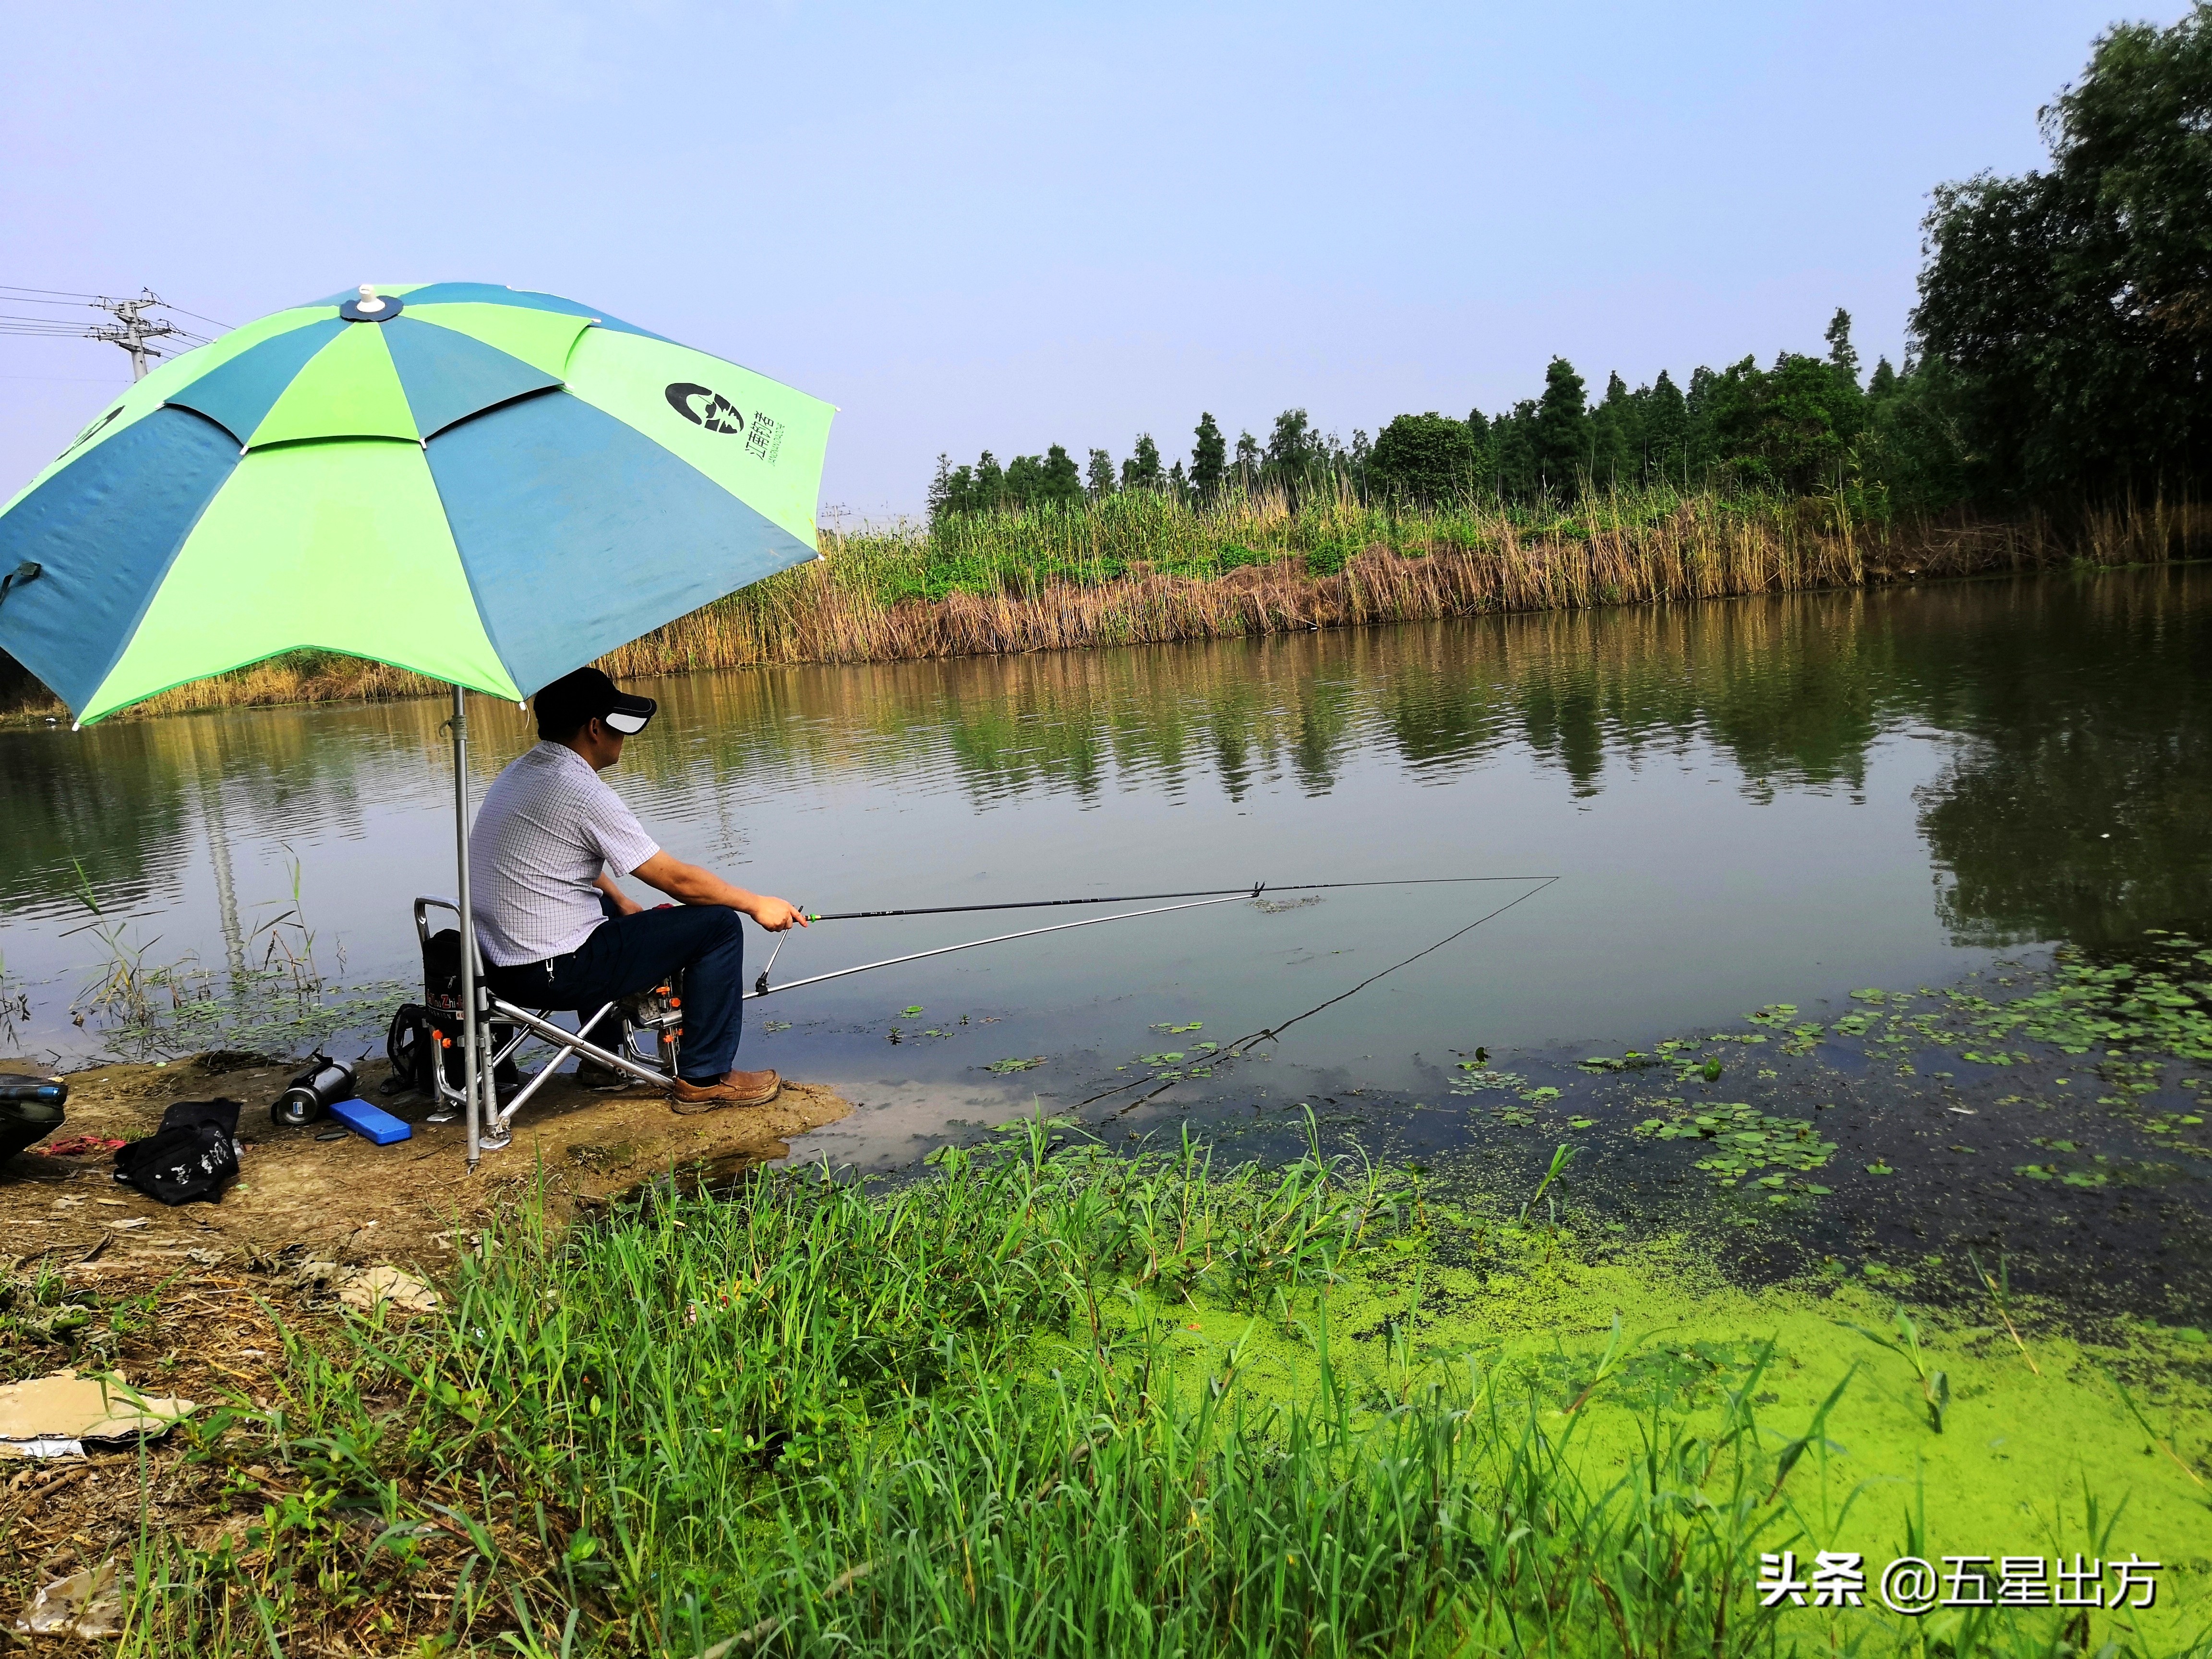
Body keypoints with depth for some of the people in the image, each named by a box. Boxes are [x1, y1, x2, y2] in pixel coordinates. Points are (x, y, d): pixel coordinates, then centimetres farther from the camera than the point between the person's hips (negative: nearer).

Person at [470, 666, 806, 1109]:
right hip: (552, 974, -10)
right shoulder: (583, 793, -19)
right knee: (718, 926, -6)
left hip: (498, 965, 10)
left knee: (613, 911, 37)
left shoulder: (516, 773, 9)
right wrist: (757, 904, -3)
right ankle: (704, 1079, 2)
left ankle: (603, 1057, 41)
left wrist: (622, 903, 21)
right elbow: (678, 880, -15)